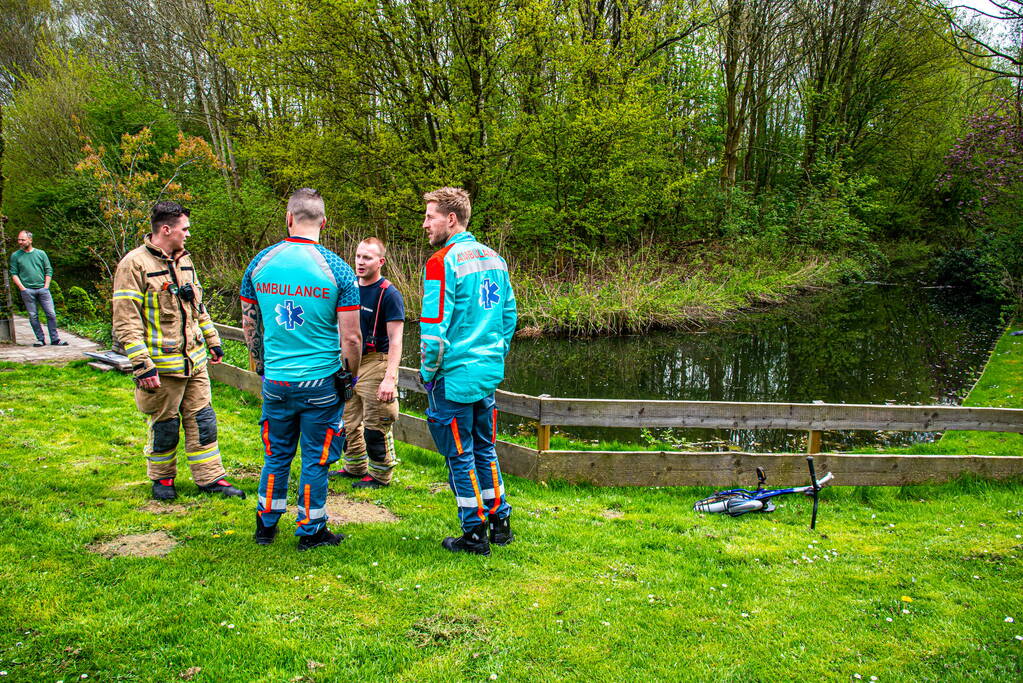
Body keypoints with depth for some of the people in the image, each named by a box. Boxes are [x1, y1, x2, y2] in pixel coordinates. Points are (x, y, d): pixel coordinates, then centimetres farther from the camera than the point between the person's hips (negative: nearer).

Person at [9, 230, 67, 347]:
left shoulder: (41, 253, 9)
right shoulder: (15, 256, 7)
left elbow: (49, 270, 9)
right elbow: (14, 274, 5)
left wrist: (46, 286, 0)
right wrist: (22, 288, -6)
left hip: (42, 289, 0)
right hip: (27, 291, 0)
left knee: (51, 314, -4)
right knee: (33, 316, 1)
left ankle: (55, 339, 2)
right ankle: (40, 339, 8)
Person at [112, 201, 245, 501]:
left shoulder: (184, 260, 12)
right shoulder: (134, 264, -12)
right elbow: (126, 321, -15)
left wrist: (213, 341, 21)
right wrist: (142, 365, -19)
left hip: (194, 361, 7)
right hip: (162, 365, -6)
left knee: (202, 420, 10)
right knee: (164, 425, 7)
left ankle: (210, 477, 20)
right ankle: (162, 478, 27)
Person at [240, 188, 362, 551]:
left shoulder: (260, 262, -2)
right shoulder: (337, 269, -11)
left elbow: (249, 323, 9)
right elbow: (351, 337, -12)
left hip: (275, 380, 3)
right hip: (321, 383, -3)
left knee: (276, 455, 19)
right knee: (316, 459, 10)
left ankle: (266, 524, 32)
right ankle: (311, 531, 21)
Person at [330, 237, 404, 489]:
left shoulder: (389, 294, -12)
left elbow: (395, 340, -16)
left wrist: (389, 378, -23)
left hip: (375, 364, -7)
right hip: (350, 364, 7)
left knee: (375, 426, -1)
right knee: (349, 422, 15)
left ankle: (380, 476, 15)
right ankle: (355, 467, 32)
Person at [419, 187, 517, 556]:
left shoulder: (443, 262, -15)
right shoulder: (494, 258, 9)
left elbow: (435, 327, -18)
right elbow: (509, 315, 15)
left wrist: (428, 373, -6)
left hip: (455, 376, -7)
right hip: (489, 373, 7)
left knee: (460, 456, 4)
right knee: (484, 449, 19)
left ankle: (475, 534, 14)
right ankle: (499, 522, 27)